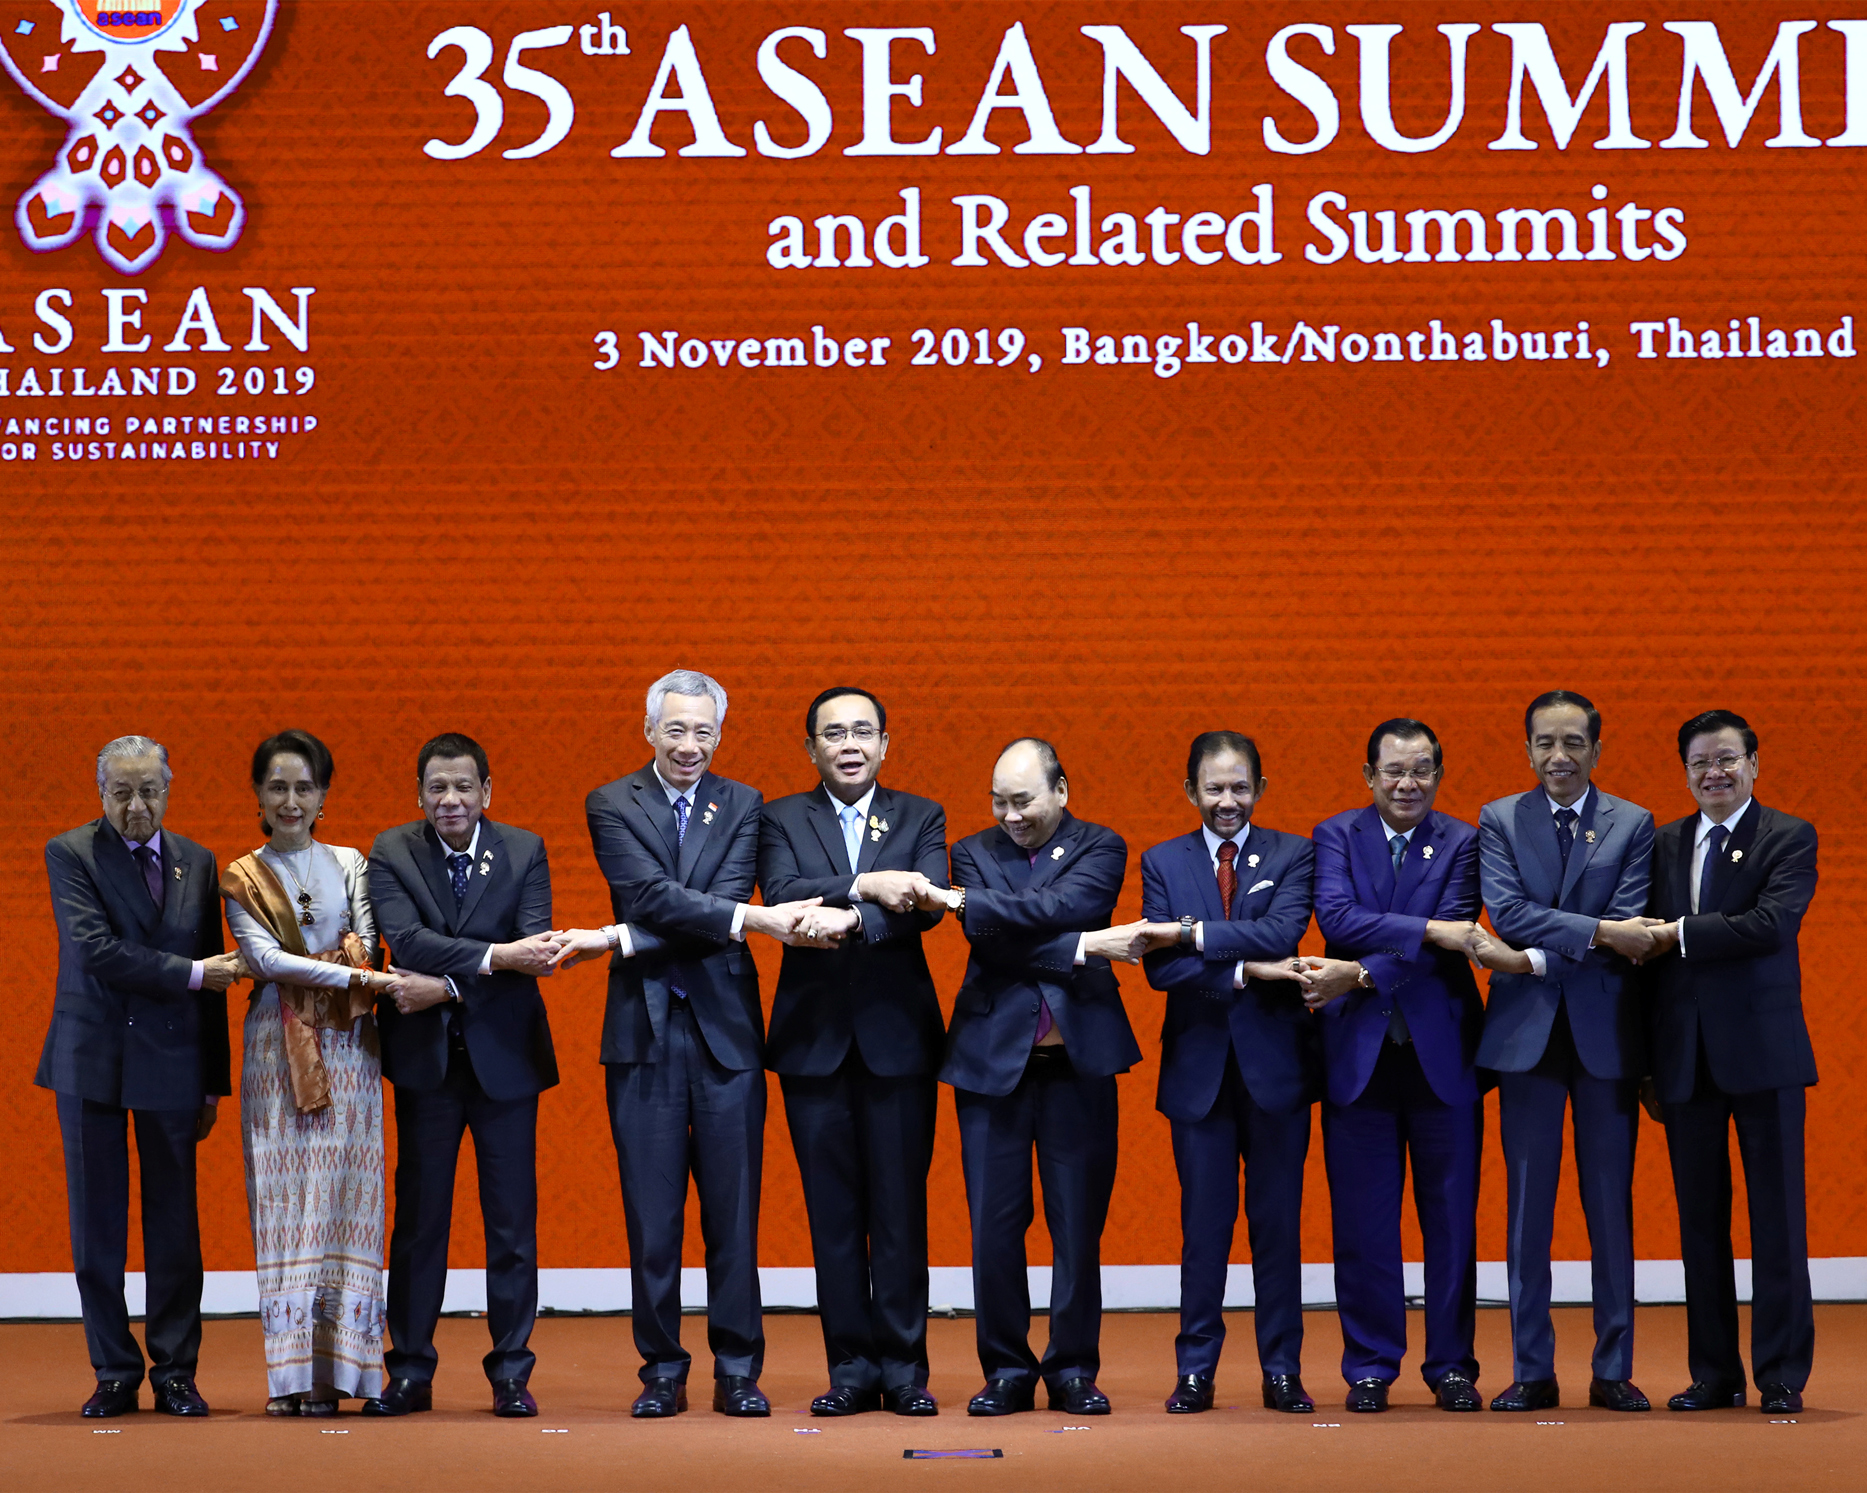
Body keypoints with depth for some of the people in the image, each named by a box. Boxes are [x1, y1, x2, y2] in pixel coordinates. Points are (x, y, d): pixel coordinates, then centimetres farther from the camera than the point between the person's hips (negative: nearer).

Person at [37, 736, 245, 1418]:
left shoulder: (197, 863, 9)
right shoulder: (70, 854, -1)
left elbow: (214, 977, 12)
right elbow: (96, 951, -15)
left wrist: (213, 1083, 10)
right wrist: (189, 973, -15)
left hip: (173, 1061, 2)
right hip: (92, 1058, -2)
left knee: (175, 1223, 3)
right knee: (96, 1225, 2)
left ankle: (175, 1373, 11)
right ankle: (114, 1373, 11)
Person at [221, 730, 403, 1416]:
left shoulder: (350, 864, 10)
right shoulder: (242, 877, 6)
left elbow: (366, 946, 3)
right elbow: (265, 959, -7)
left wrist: (294, 968, -13)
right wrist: (354, 975, -16)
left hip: (346, 1046, 1)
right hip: (276, 1047, -1)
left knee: (340, 1196, -3)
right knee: (282, 1197, -4)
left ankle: (334, 1371, -2)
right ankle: (290, 1373, -2)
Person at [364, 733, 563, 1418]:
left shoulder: (524, 851, 2)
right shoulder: (391, 853, 0)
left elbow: (533, 949, -10)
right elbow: (405, 938, -16)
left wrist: (447, 984, -19)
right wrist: (496, 956, -27)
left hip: (505, 1054, 0)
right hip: (426, 1055, 0)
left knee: (512, 1217, 2)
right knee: (419, 1214, 3)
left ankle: (511, 1373, 9)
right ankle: (409, 1373, 11)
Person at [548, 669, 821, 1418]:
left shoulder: (742, 806, 8)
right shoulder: (612, 805, 4)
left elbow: (721, 914, -7)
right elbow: (653, 895, -12)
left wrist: (618, 940, -15)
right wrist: (757, 920, -22)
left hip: (725, 1025, 1)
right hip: (645, 1027, -1)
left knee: (733, 1209, 2)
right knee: (651, 1214, 1)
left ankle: (737, 1370, 9)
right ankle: (662, 1371, 10)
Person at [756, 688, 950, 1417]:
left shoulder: (921, 818, 8)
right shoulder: (782, 819, 8)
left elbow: (927, 903, -9)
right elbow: (781, 894, -10)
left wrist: (852, 920, -24)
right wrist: (863, 884, -22)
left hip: (897, 1034, 0)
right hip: (815, 1035, 1)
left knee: (901, 1209, 0)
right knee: (833, 1213, 3)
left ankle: (904, 1369, 6)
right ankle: (851, 1369, 9)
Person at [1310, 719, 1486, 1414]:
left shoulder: (1461, 844, 4)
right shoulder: (1336, 835, 6)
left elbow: (1455, 933, -9)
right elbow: (1336, 915, -11)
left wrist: (1371, 972, -19)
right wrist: (1428, 930, -21)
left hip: (1441, 1049, 0)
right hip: (1358, 1051, 0)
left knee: (1452, 1218, 4)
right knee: (1363, 1220, 3)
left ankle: (1451, 1365, 13)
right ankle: (1370, 1368, 12)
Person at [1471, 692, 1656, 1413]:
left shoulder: (1633, 825, 4)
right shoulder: (1498, 821, 6)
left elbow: (1626, 928, -7)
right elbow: (1507, 912, -9)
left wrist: (1535, 958, -15)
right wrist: (1597, 931, -18)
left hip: (1606, 1028, 0)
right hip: (1527, 1030, 0)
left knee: (1612, 1204, 3)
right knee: (1528, 1204, 3)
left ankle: (1614, 1370, 10)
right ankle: (1532, 1372, 8)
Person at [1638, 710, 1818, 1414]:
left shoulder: (1789, 838, 0)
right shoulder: (1664, 844, 13)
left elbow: (1771, 924, -17)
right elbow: (1649, 945, 11)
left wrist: (1681, 934, -14)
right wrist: (1645, 1061, 7)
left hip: (1763, 1049, -4)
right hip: (1685, 1057, 4)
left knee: (1777, 1216, 0)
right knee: (1700, 1218, 7)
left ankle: (1782, 1375, 5)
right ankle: (1714, 1373, 13)